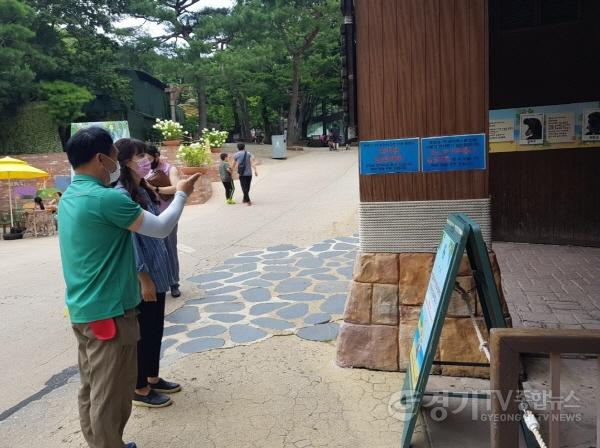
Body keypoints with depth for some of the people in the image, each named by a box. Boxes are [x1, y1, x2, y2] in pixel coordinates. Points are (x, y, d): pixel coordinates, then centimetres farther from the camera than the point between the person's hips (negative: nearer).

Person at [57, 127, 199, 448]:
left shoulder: (70, 197, 8)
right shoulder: (106, 199, -22)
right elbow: (161, 228, -15)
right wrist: (182, 194, 0)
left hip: (82, 310, 10)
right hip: (109, 312, -9)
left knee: (91, 389, 20)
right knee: (111, 395, 5)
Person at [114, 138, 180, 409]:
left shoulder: (143, 190, 9)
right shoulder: (122, 195, -18)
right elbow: (129, 240, -21)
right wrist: (144, 279, -19)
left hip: (157, 272, 9)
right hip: (141, 277, -9)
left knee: (156, 329, 19)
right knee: (142, 333, 5)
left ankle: (152, 378, 35)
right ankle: (140, 390, 22)